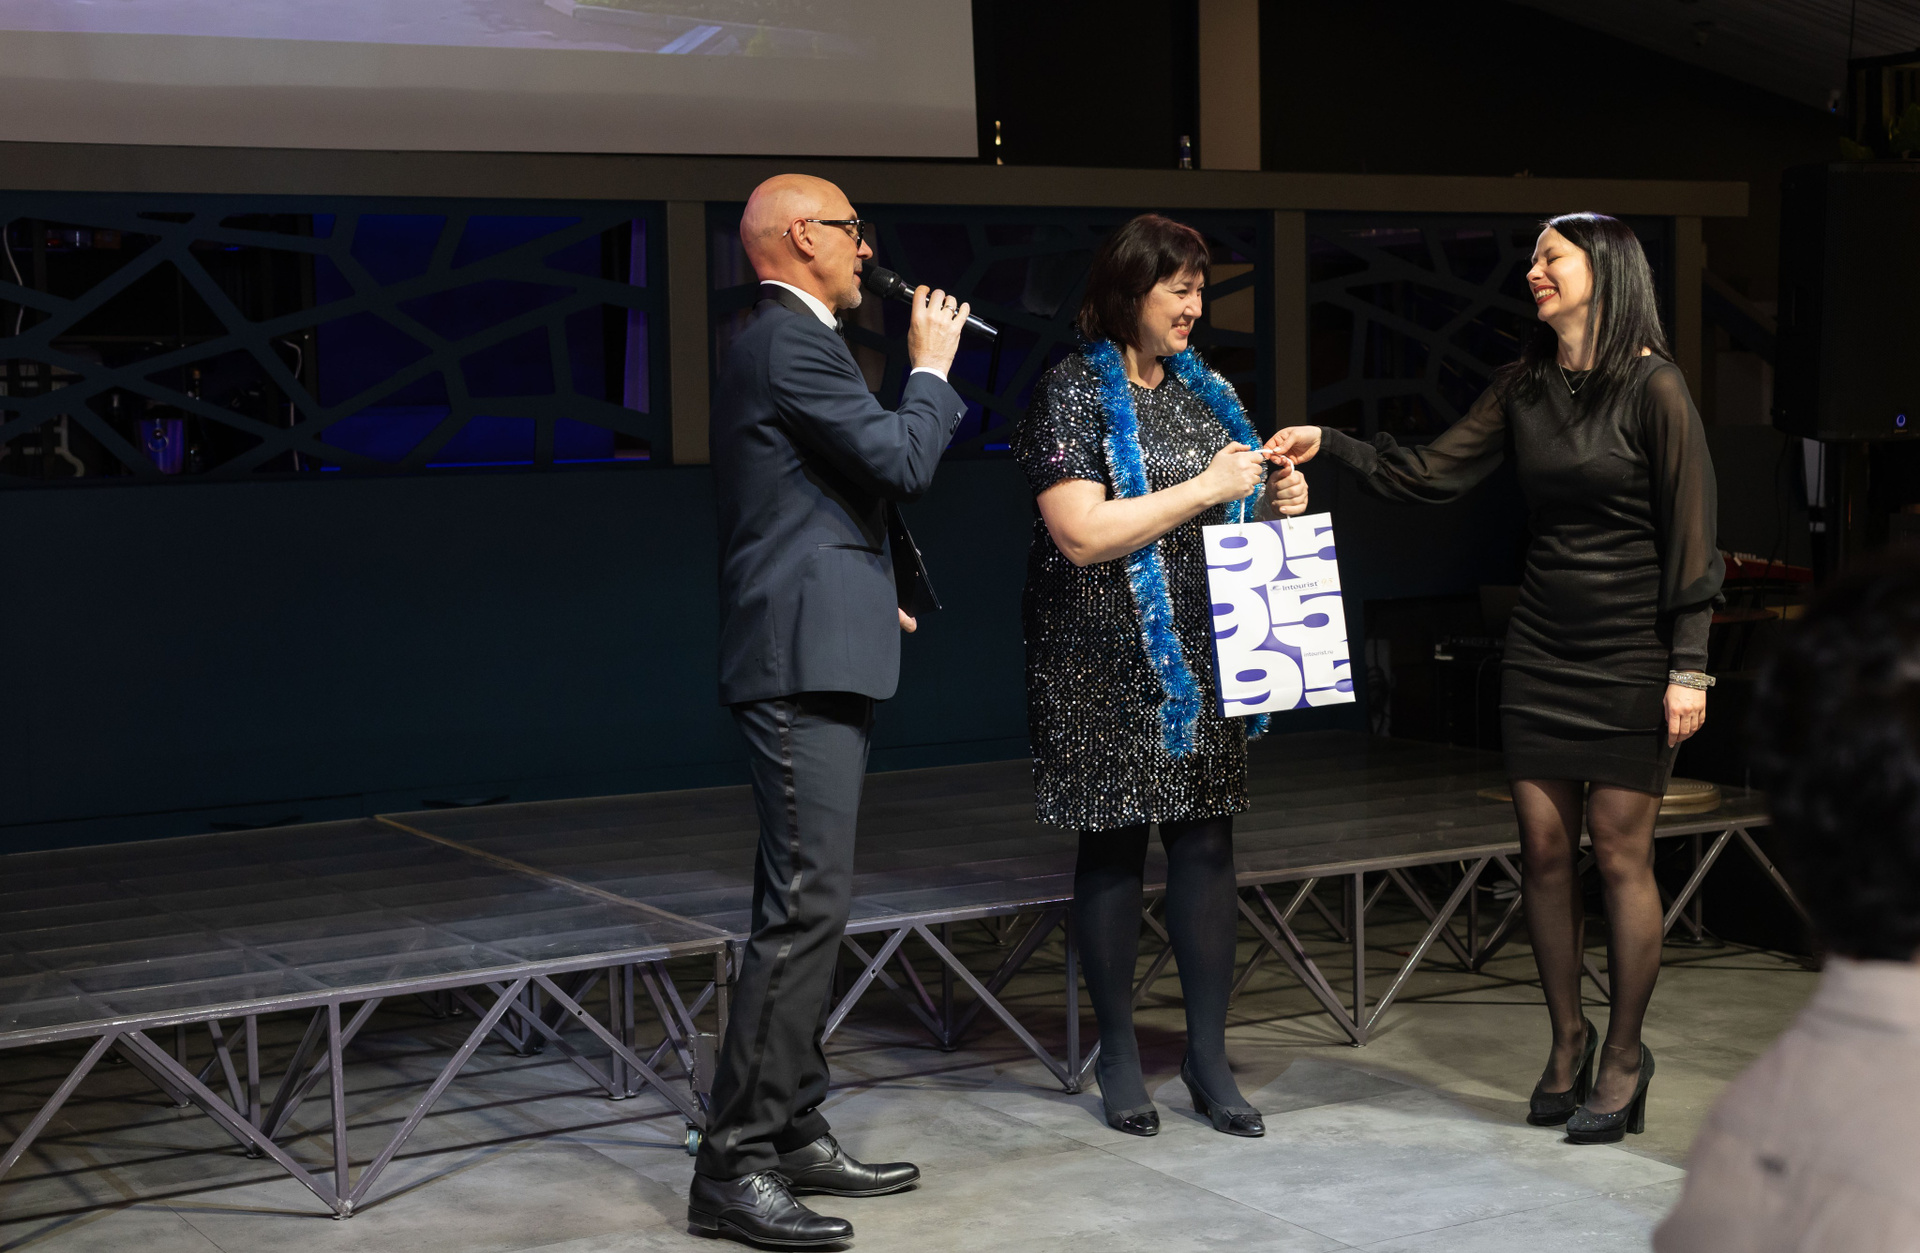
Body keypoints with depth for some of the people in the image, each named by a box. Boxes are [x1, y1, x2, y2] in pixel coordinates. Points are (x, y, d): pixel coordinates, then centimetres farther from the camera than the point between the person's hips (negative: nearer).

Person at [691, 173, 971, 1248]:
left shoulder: (785, 342, 21)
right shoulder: (791, 344, -12)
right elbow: (901, 460, -17)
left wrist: (867, 592, 30)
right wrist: (932, 369, -1)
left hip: (818, 660, 11)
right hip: (806, 664, -11)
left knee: (807, 906, 13)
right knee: (807, 905, -13)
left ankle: (795, 1136, 19)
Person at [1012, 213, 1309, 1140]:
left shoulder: (1200, 389, 14)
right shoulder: (1075, 393, -7)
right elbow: (1082, 535, -18)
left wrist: (1273, 503, 2)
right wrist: (1207, 488, -17)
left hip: (1201, 655, 6)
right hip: (1109, 666, -6)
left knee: (1207, 844, 3)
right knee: (1114, 851, 3)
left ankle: (1209, 1055, 11)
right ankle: (1119, 1055, 14)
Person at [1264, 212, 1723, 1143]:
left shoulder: (1653, 388, -9)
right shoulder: (1523, 388, 8)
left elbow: (1689, 533, -10)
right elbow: (1430, 475, 7)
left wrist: (1688, 667, -12)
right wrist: (1330, 446, -5)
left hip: (1632, 653, -5)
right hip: (1542, 646, 5)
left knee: (1620, 854, 0)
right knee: (1544, 849, 7)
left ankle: (1624, 1054, 14)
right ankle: (1567, 1039, 22)